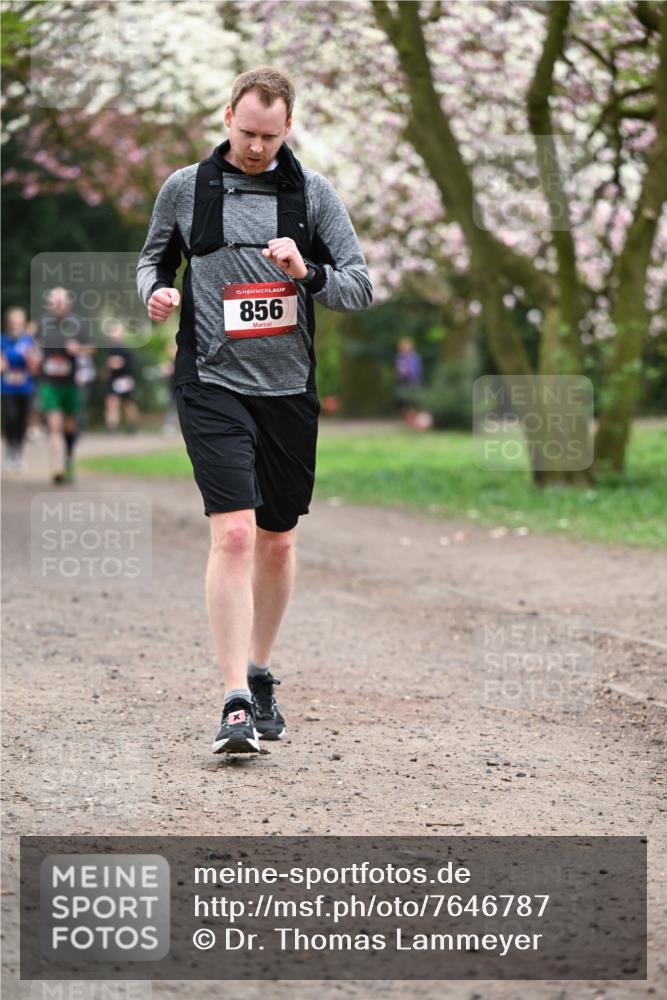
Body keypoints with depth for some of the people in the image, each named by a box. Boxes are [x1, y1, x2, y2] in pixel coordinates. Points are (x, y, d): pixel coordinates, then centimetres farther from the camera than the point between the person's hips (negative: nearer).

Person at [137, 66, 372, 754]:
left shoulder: (313, 193, 5)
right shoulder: (185, 188, 4)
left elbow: (360, 288, 3)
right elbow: (154, 256, 19)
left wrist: (308, 273, -17)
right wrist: (155, 291, -3)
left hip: (289, 388, 3)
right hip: (212, 383, -2)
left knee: (277, 541, 12)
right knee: (233, 533, -16)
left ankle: (259, 675, 32)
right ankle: (236, 705, -17)